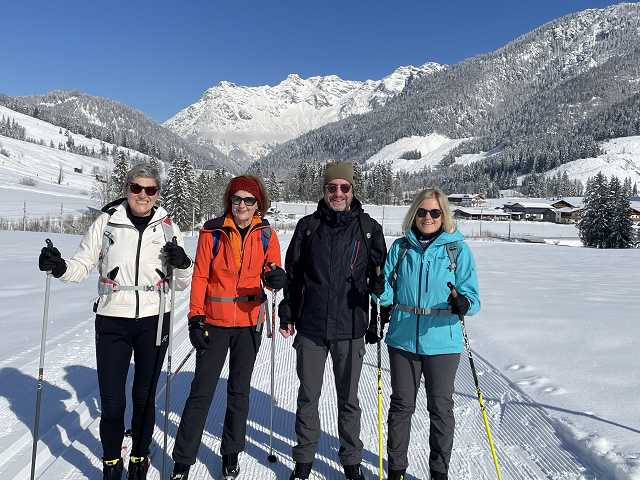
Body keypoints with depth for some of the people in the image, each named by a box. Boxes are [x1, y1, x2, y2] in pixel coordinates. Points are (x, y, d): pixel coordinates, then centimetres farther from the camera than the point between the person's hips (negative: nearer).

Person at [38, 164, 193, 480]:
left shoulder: (168, 228, 3)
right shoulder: (106, 221, 0)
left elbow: (181, 284, 7)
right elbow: (83, 264, 3)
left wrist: (182, 265, -14)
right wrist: (60, 267, -17)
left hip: (154, 320, 1)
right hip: (112, 320, -1)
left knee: (145, 396, 13)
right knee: (111, 400, 3)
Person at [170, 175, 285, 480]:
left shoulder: (265, 234, -1)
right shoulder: (213, 232, -6)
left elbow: (271, 272, -1)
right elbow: (200, 276, -3)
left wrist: (276, 278, -25)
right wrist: (195, 317, -7)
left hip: (249, 322, 2)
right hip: (214, 321, -2)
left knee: (239, 390, 15)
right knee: (202, 391, 2)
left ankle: (231, 453, 32)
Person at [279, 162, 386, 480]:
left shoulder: (368, 228, 0)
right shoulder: (308, 226, 3)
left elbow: (379, 276, 6)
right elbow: (292, 272, 9)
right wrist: (287, 314, 7)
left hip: (350, 328, -1)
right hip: (310, 327, 1)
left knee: (348, 399, 13)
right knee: (308, 397, 13)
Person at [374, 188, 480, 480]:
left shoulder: (458, 249, -2)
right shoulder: (401, 247, 4)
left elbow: (471, 295, -5)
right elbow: (389, 293, 6)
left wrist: (464, 304, -27)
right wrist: (379, 287, -16)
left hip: (442, 341, -1)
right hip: (403, 339, 2)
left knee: (441, 407, 10)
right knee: (401, 404, 13)